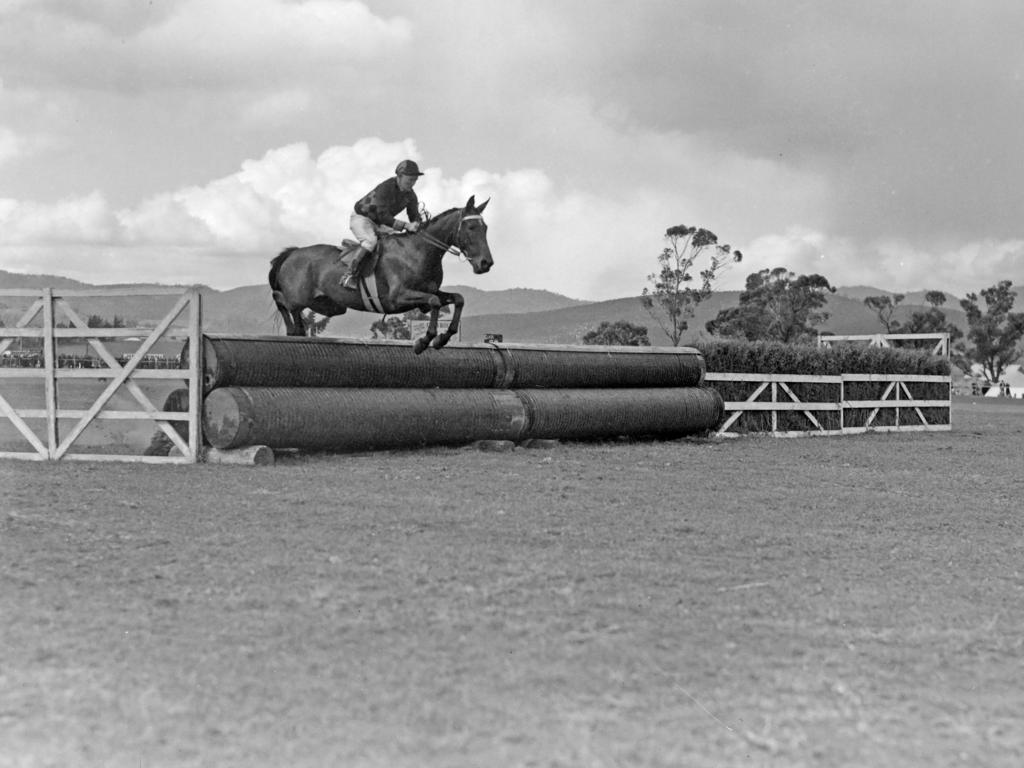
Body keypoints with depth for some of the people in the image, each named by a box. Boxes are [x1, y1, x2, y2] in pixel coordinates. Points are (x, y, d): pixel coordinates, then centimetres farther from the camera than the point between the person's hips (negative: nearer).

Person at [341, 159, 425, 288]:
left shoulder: (410, 196, -5)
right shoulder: (384, 189, -29)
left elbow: (415, 217, 4)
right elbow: (383, 217, -32)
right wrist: (406, 226, -38)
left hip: (377, 224, 8)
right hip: (361, 218, -8)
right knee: (371, 241, -34)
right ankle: (350, 276, -34)